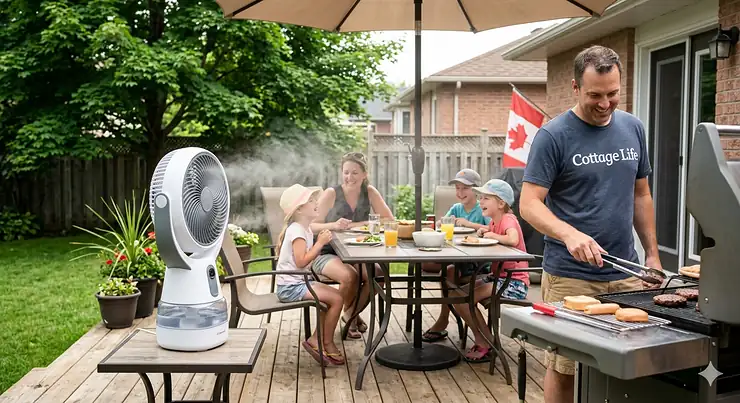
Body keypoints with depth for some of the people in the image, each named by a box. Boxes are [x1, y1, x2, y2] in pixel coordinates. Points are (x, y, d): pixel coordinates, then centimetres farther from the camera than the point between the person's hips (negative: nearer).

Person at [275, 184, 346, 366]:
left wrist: (320, 242, 0)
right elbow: (301, 261, -27)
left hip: (298, 282, 10)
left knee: (335, 294, 8)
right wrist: (320, 243, -20)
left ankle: (316, 339, 11)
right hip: (290, 287, -10)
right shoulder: (297, 230, -18)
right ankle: (327, 343, 1)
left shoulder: (304, 228, 13)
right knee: (337, 298, -14)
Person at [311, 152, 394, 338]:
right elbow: (311, 226, -11)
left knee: (377, 274, -23)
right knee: (349, 276, -32)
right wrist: (334, 225, -31)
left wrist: (357, 225, -17)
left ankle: (353, 314, 5)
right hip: (327, 254, -3)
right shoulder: (331, 194, -10)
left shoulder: (369, 192, -1)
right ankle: (349, 314, 3)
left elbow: (389, 220, -7)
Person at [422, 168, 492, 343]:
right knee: (425, 264, -10)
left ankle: (442, 323, -15)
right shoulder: (456, 208, 13)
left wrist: (469, 224, -25)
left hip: (479, 261, -7)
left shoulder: (482, 210, -6)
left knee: (450, 271, -31)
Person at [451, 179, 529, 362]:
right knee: (457, 293, -1)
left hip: (514, 283, -9)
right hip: (498, 277, 9)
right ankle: (481, 341, 9)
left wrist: (493, 235, -20)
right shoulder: (495, 221, 12)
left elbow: (513, 240, -36)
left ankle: (488, 344, -1)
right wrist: (482, 232, -3)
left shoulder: (508, 219, -16)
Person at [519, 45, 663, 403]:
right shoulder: (553, 135, -8)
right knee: (564, 367, 6)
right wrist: (569, 234, -29)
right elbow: (529, 204, -13)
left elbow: (641, 196, 17)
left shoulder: (633, 128, 9)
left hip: (625, 273, 5)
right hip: (570, 276, -4)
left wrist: (652, 253, 12)